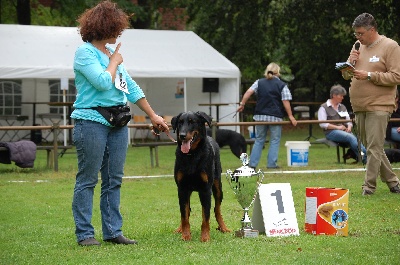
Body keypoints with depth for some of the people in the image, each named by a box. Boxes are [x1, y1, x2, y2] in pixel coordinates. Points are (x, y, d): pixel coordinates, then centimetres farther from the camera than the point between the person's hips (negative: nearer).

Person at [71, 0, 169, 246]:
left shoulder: (112, 52, 15)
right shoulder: (84, 53, -8)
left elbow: (131, 87, 20)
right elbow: (103, 82, -20)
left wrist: (153, 116, 21)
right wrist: (114, 61, -3)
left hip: (118, 123, 8)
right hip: (92, 122, -8)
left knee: (114, 180, 8)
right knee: (87, 179, -3)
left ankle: (113, 231, 13)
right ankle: (84, 233, 1)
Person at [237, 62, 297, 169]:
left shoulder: (259, 82, 7)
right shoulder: (282, 85, -2)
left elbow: (249, 92, -3)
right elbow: (285, 101, -7)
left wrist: (242, 104, 2)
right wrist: (290, 116, -4)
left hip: (260, 116, 4)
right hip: (275, 117, -4)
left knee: (259, 140, 11)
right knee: (275, 141, 6)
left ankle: (252, 163, 6)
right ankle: (272, 163, 0)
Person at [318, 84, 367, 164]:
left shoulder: (342, 107, 25)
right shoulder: (324, 107, 5)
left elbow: (348, 121, 24)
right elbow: (322, 124, -6)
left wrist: (349, 127, -1)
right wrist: (337, 127, -13)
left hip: (345, 131, 6)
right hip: (331, 132, -5)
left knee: (356, 138, -30)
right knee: (351, 137, -33)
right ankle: (365, 157, -42)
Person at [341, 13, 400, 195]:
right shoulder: (358, 46, 15)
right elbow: (346, 75, 18)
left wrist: (369, 75, -18)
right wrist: (350, 62, -3)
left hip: (379, 106, -7)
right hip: (359, 106, 7)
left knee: (374, 148, -10)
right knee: (370, 148, 11)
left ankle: (369, 187, -7)